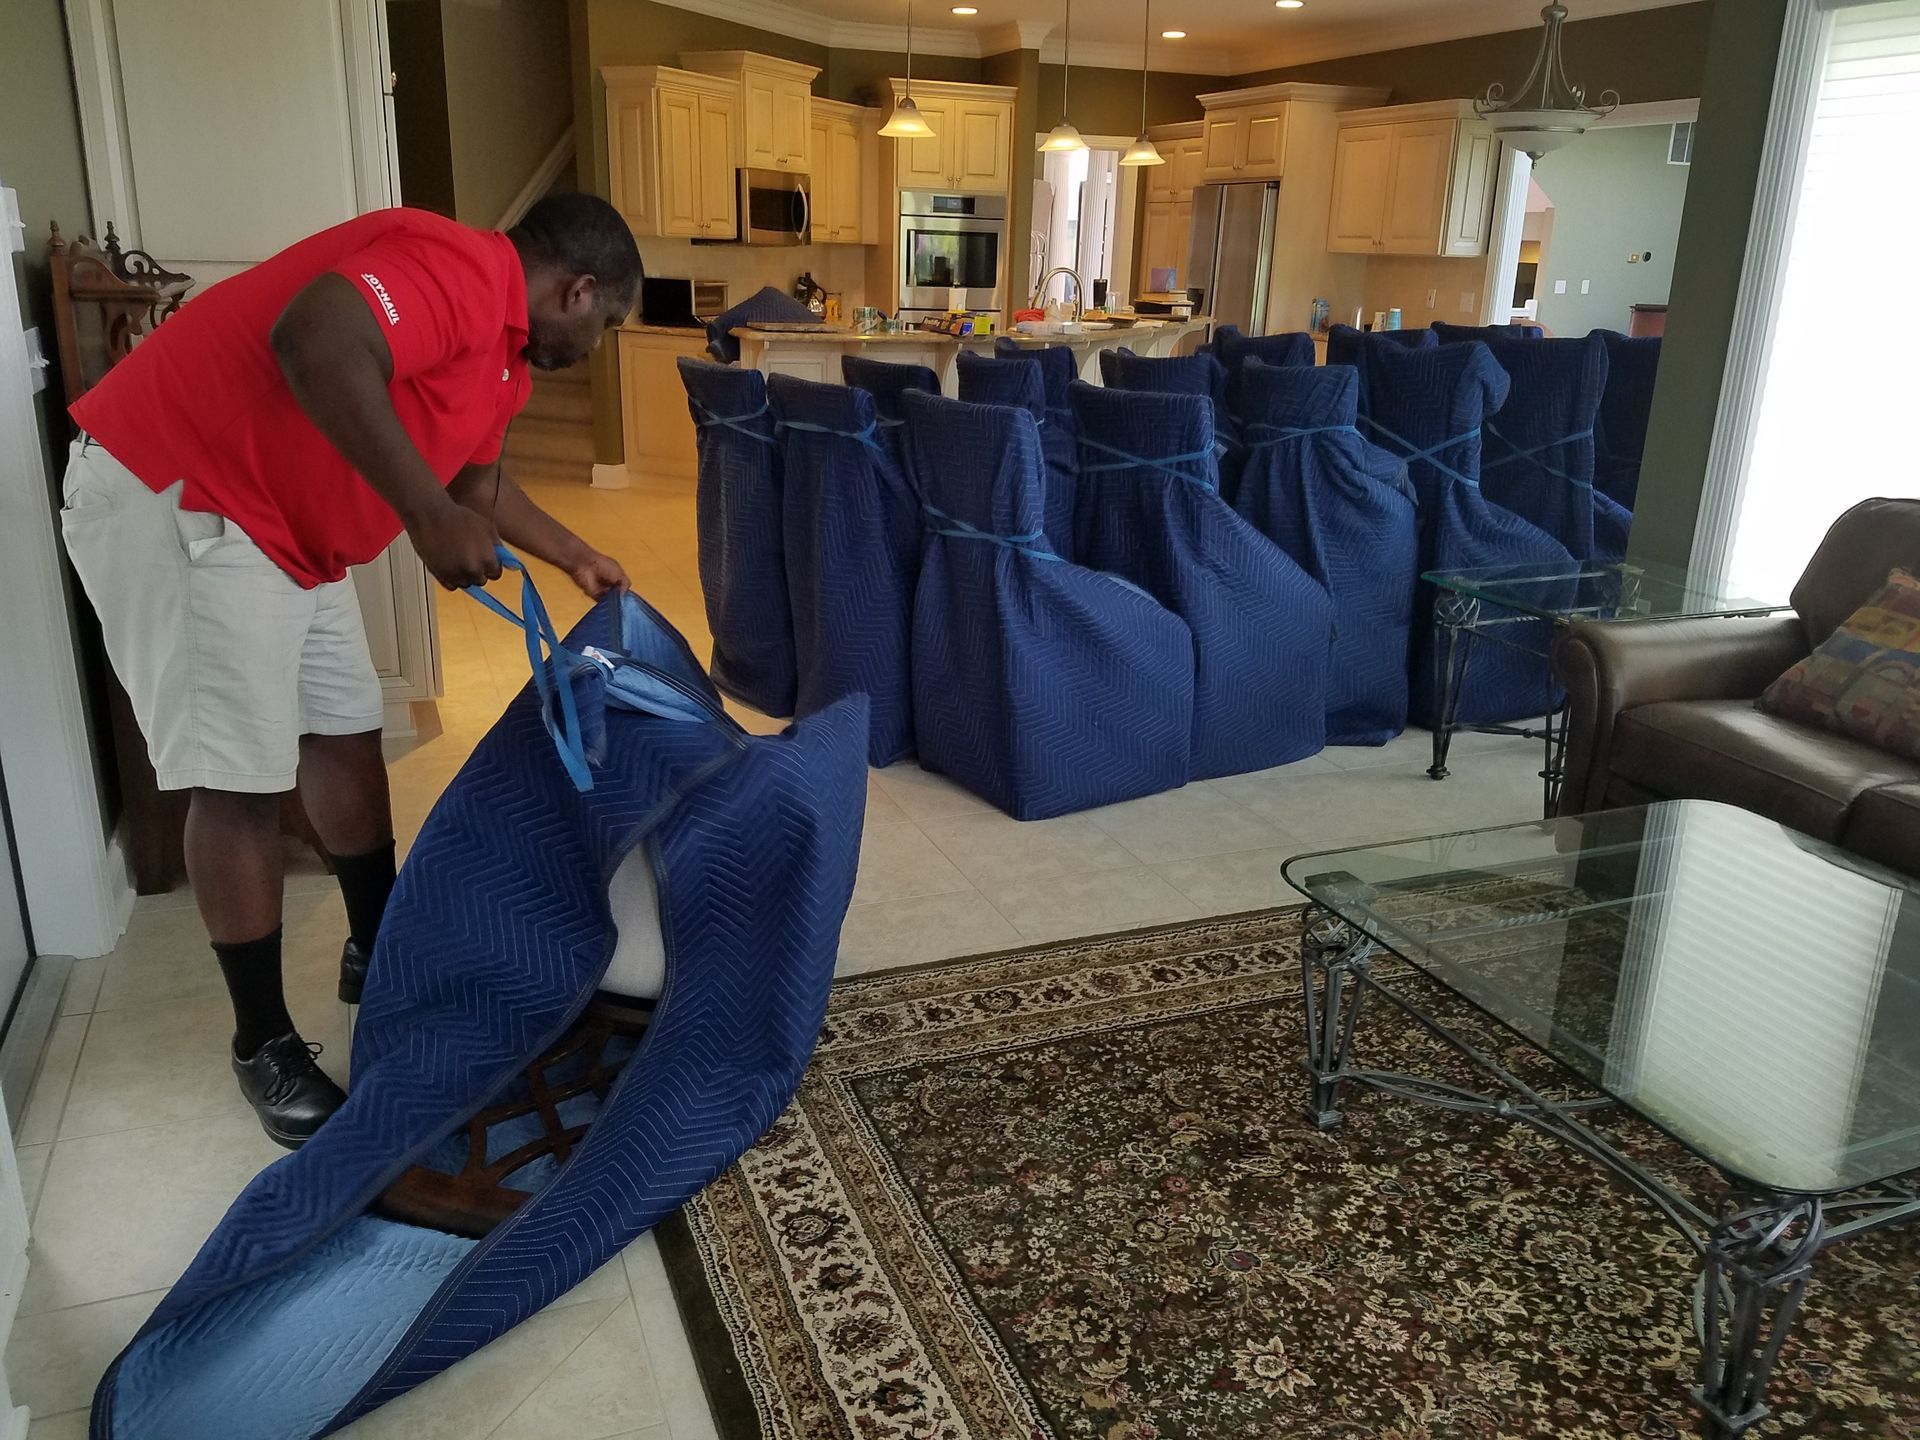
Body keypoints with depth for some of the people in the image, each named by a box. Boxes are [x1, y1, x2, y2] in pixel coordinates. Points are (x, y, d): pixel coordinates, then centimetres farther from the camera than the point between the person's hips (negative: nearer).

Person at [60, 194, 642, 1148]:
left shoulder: (504, 347, 12)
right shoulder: (461, 270, -20)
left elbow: (478, 481, 27)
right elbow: (312, 342, -37)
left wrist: (575, 558, 33)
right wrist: (430, 516, -34)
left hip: (283, 525, 11)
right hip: (172, 494, -10)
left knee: (345, 737, 15)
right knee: (242, 782, -7)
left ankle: (379, 953, 33)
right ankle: (264, 1046, 8)